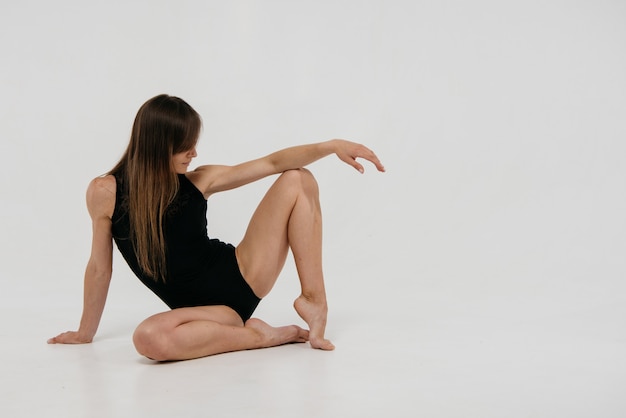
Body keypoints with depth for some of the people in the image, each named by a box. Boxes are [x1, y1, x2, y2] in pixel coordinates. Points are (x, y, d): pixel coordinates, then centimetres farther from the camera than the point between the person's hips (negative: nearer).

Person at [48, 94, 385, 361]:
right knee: (148, 338, -40)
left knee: (298, 181, -7)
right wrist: (85, 332, 10)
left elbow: (274, 162, -4)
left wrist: (332, 146, -15)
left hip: (241, 277, 3)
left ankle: (313, 298, -12)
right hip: (207, 308, -3)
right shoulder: (106, 192, -8)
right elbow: (100, 268, 2)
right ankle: (257, 335, -19)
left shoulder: (199, 181, -3)